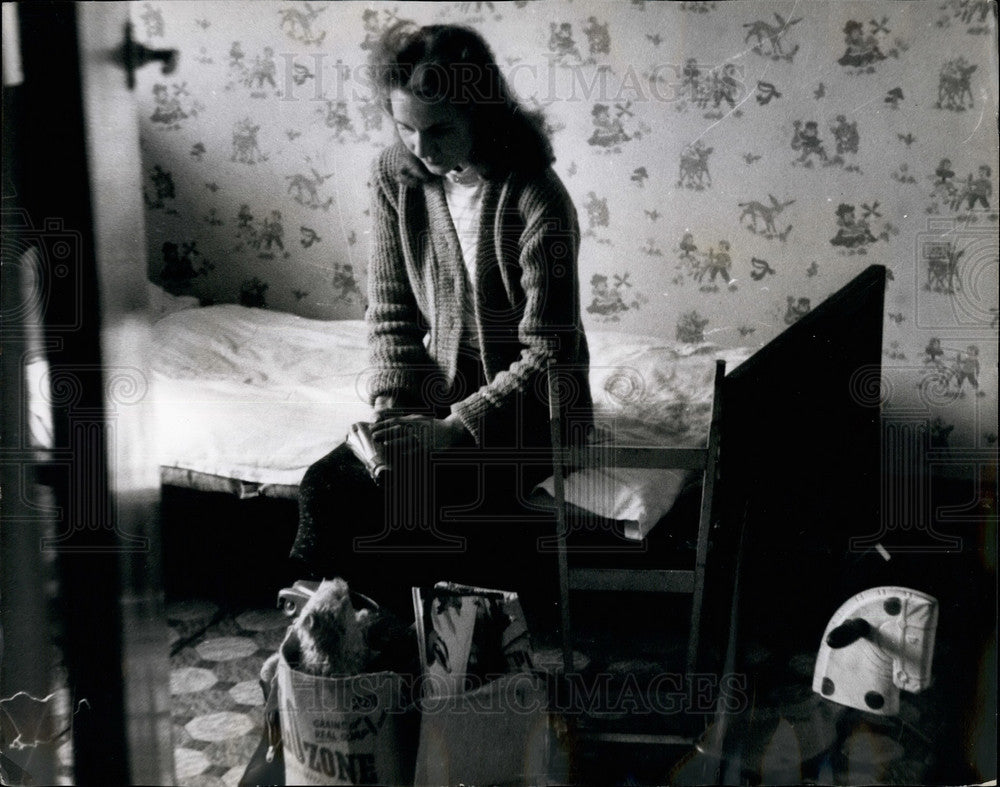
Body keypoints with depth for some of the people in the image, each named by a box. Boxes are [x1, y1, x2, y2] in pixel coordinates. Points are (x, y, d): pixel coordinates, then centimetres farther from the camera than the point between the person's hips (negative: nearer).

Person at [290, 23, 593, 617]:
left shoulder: (537, 200, -21)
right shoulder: (396, 176, -4)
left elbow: (548, 354, -19)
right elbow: (392, 309, 4)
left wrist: (454, 429, -24)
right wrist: (393, 408, -10)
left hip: (527, 412, -5)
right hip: (439, 400, 5)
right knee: (327, 487, -17)